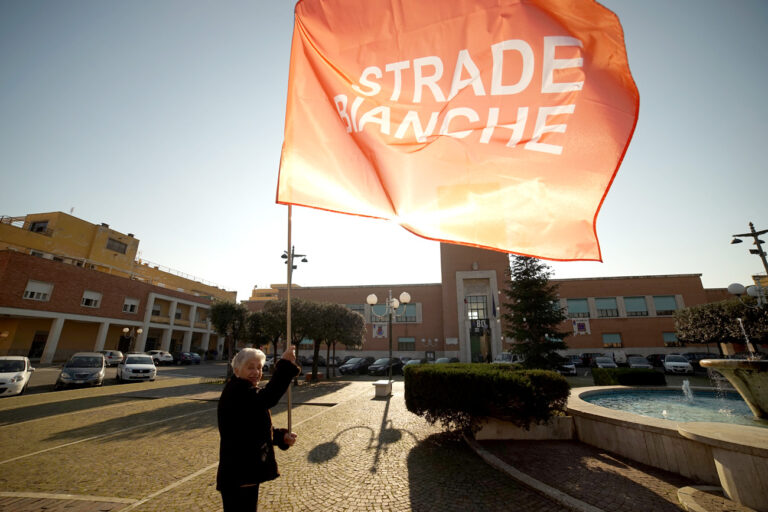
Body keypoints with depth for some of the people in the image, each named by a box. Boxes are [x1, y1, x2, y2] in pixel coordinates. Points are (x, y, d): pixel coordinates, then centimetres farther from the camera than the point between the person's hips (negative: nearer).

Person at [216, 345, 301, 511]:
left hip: (248, 471, 10)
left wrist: (281, 436, 0)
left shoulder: (247, 393, 11)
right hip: (237, 475, -10)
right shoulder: (235, 391, -23)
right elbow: (266, 399, -44)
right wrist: (285, 365, -44)